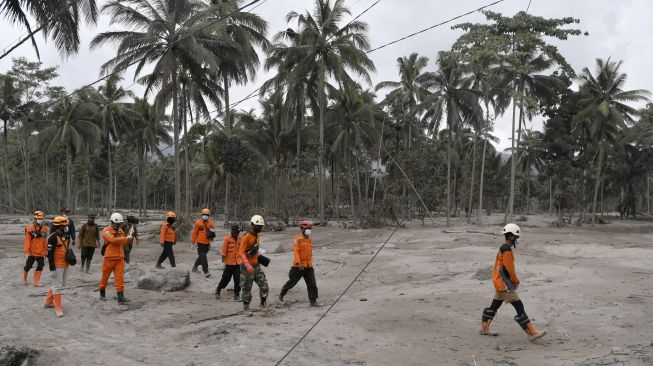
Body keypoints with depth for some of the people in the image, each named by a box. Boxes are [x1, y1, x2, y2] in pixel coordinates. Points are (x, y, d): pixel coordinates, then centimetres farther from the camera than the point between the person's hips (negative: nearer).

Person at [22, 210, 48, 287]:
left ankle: (36, 282, 7)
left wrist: (46, 251, 13)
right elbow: (27, 241, -13)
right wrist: (26, 251, -17)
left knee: (40, 266, -1)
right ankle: (24, 279, 35)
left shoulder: (44, 229, 4)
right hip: (32, 252, -4)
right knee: (28, 266, 10)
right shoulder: (30, 229, -11)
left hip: (41, 253, 4)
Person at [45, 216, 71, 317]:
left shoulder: (66, 236, 8)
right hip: (57, 266, -9)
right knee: (57, 286, -2)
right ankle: (58, 308, 5)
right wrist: (52, 269, -20)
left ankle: (48, 302, 35)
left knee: (61, 284, 18)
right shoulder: (53, 237, -18)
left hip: (65, 264, 9)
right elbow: (50, 254, -19)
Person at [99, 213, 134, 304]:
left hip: (120, 258, 4)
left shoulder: (121, 231, 13)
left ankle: (120, 297, -6)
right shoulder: (106, 231, -7)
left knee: (120, 277, -3)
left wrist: (129, 239, 1)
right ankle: (102, 293, 31)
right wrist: (126, 238, -27)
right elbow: (113, 240, -23)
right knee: (105, 276, 10)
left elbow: (124, 243, 21)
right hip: (109, 257, -4)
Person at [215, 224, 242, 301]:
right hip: (229, 263, -4)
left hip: (238, 263, 4)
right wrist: (223, 262, -11)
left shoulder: (240, 238, 5)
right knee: (226, 279, 8)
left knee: (237, 280, 3)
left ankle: (237, 295, 14)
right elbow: (224, 251, -9)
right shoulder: (227, 239, -10)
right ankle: (218, 290, 32)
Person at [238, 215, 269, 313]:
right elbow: (241, 252, -27)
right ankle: (246, 308, 23)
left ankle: (263, 304, 12)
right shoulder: (246, 237, -20)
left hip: (256, 265, 7)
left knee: (264, 286, -1)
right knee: (247, 289, 7)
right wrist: (248, 265, -36)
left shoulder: (256, 235, 6)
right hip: (247, 267, -7)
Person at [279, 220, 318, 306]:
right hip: (298, 266, -6)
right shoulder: (298, 239, -11)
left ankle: (313, 300, 3)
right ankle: (282, 294, 30)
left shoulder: (309, 240, 10)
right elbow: (296, 251, -18)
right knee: (292, 282, 8)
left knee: (312, 284, -2)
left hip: (308, 266, 6)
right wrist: (298, 263, -27)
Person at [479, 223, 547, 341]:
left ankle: (484, 328, 26)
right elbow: (510, 269, -20)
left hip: (500, 283, 10)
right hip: (504, 284, -10)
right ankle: (532, 333, -5)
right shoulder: (507, 250, -19)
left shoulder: (503, 248, 12)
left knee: (494, 306, 17)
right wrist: (516, 281, -5)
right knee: (519, 307, -8)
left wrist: (514, 280, 11)